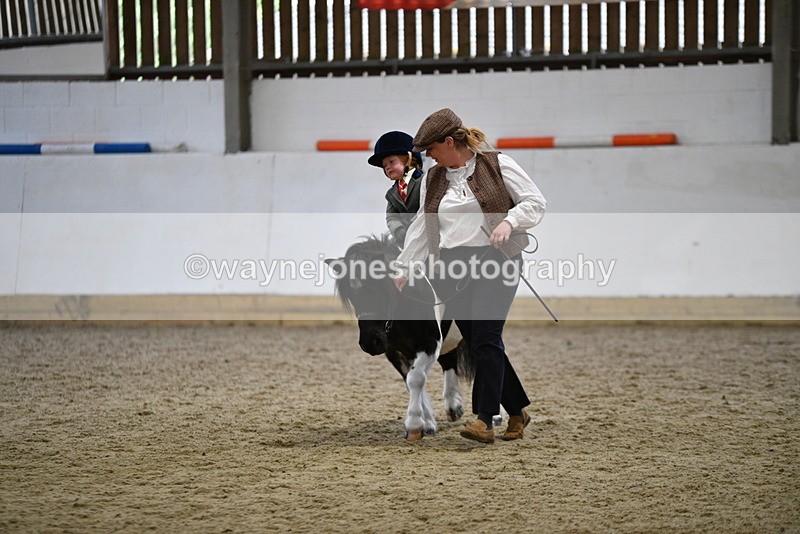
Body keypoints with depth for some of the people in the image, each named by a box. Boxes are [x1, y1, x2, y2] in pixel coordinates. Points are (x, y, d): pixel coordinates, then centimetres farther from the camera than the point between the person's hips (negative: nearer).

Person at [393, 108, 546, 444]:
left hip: (495, 263, -5)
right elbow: (420, 227, 17)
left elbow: (535, 202, -1)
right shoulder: (433, 179, 14)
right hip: (452, 269, 5)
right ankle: (518, 411, 17)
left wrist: (508, 221, -18)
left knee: (486, 340, -15)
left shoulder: (498, 165, -1)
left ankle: (485, 420, -15)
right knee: (477, 344, 4)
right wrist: (405, 269, 14)